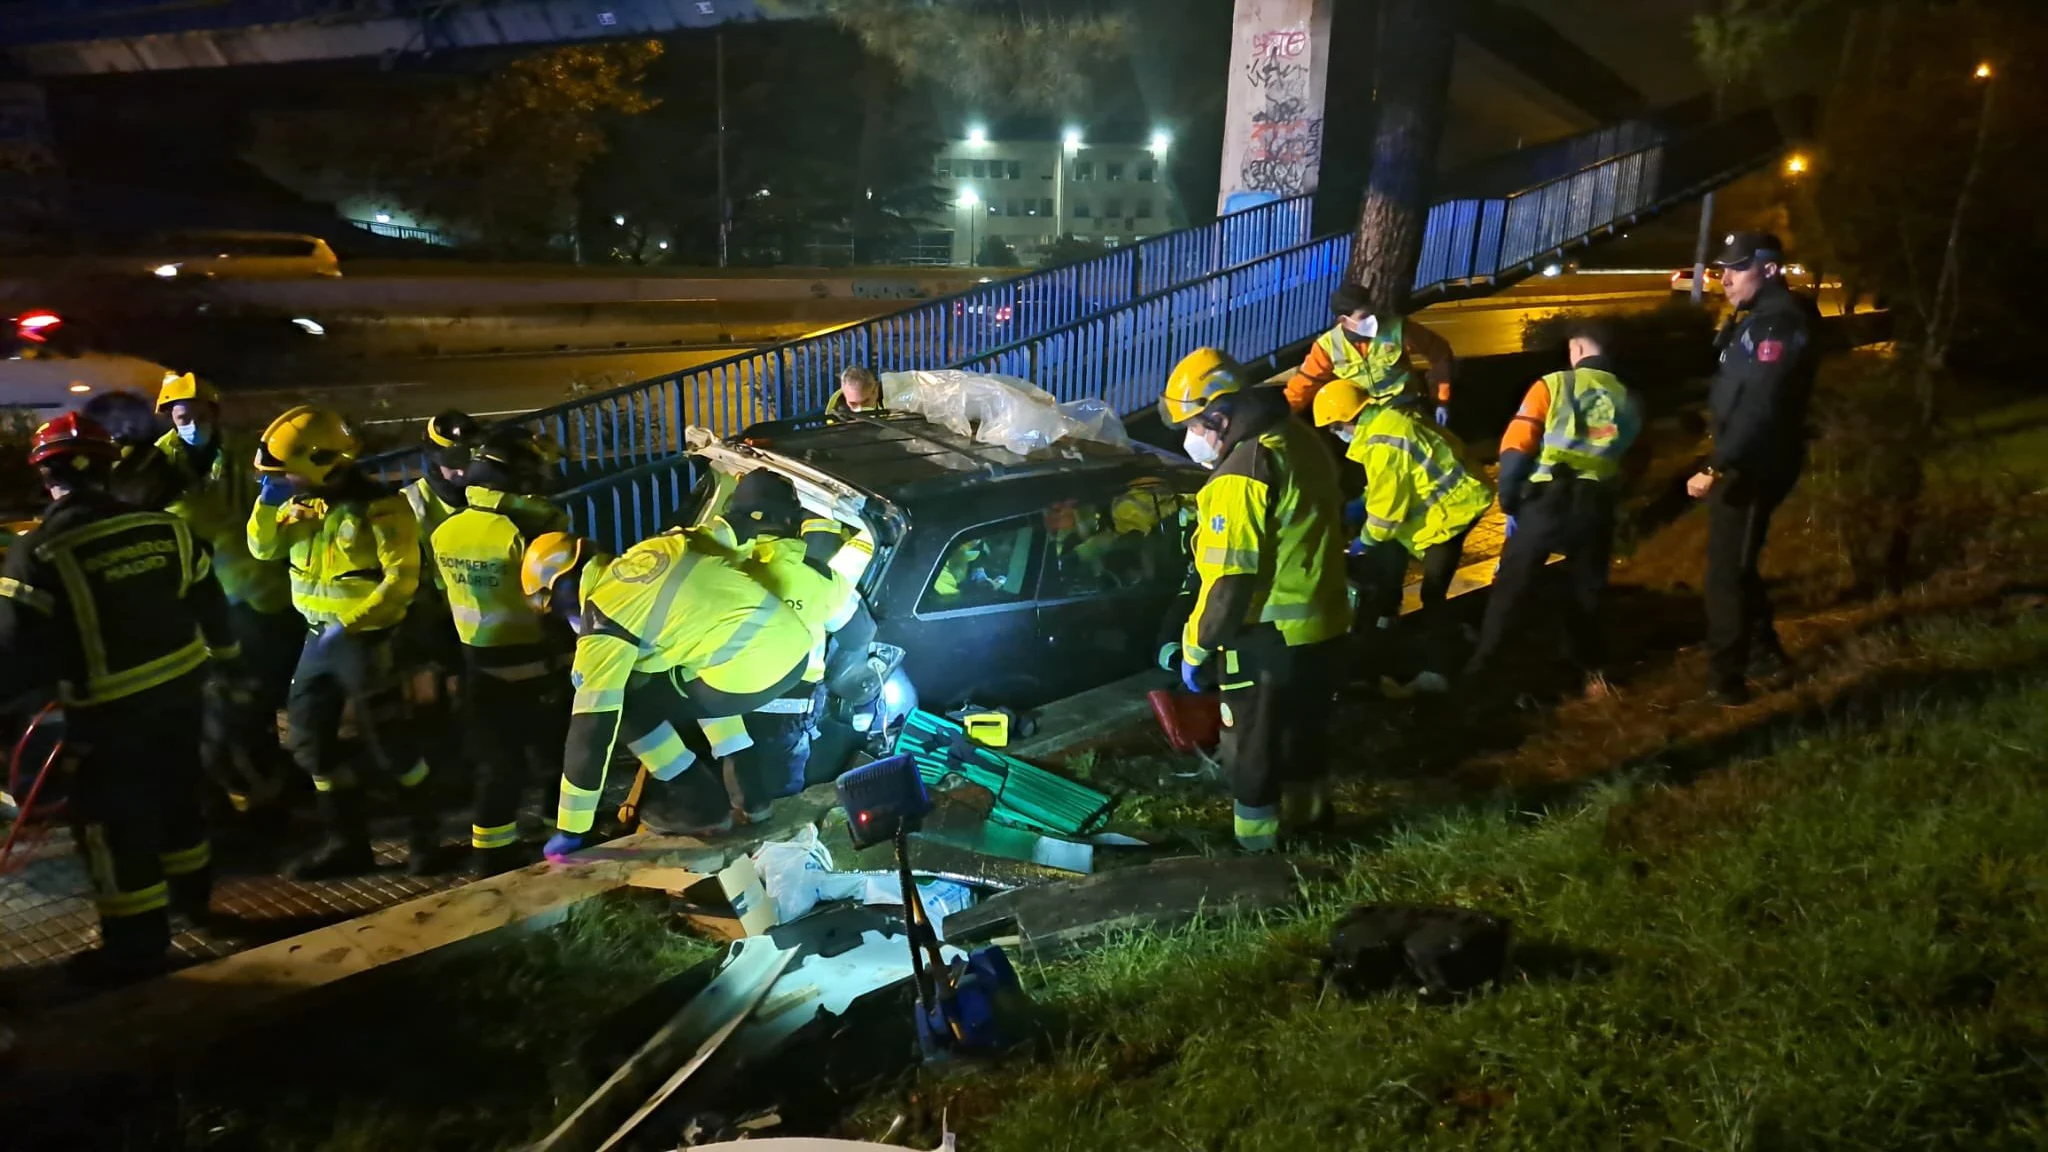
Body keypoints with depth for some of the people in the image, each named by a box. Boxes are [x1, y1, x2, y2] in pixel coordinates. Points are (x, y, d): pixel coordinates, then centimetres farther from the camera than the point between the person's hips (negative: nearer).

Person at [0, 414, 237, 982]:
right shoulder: (166, 527, -3)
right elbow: (209, 599, 9)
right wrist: (222, 653, 26)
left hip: (110, 709, -5)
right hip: (180, 688, 6)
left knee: (111, 819, 7)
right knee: (176, 792, 24)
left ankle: (136, 943, 14)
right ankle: (191, 891, 42)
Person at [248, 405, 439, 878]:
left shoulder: (379, 506, -18)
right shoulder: (303, 501, 7)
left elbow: (402, 579, -22)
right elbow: (263, 549, 9)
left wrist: (349, 625, -25)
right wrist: (268, 500, -8)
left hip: (364, 639, -8)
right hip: (318, 636, 8)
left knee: (387, 743, -1)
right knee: (311, 741, 10)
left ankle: (426, 834, 16)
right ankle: (347, 840, 21)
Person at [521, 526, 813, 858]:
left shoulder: (603, 629, -1)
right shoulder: (647, 551, 17)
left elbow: (591, 729, 1)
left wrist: (569, 830, 9)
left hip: (749, 673, -8)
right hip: (795, 640, 8)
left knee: (627, 707, 10)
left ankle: (701, 805, 14)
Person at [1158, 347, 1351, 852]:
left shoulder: (1241, 475, -24)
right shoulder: (1299, 438, 5)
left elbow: (1230, 578, -23)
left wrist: (1196, 648, -14)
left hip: (1268, 636, -9)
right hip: (1323, 621, 9)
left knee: (1252, 744, 6)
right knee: (1304, 725, 25)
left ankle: (1255, 840, 17)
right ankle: (1309, 811, 43)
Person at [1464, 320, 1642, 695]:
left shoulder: (1553, 385, 0)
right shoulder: (1628, 401, 12)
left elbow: (1515, 447, -6)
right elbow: (1629, 458, 16)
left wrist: (1507, 498, 1)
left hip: (1546, 498, -3)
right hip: (1596, 505, 3)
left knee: (1512, 585, 7)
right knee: (1586, 590, 18)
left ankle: (1482, 663, 11)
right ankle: (1589, 668, 27)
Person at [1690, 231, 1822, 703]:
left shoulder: (1779, 323, -19)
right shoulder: (1758, 318, 14)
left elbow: (1760, 408, -28)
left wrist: (1718, 468, -30)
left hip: (1753, 468, -10)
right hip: (1742, 466, 10)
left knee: (1726, 573, -5)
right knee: (1736, 565, 21)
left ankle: (1726, 680, 3)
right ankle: (1763, 654, 35)